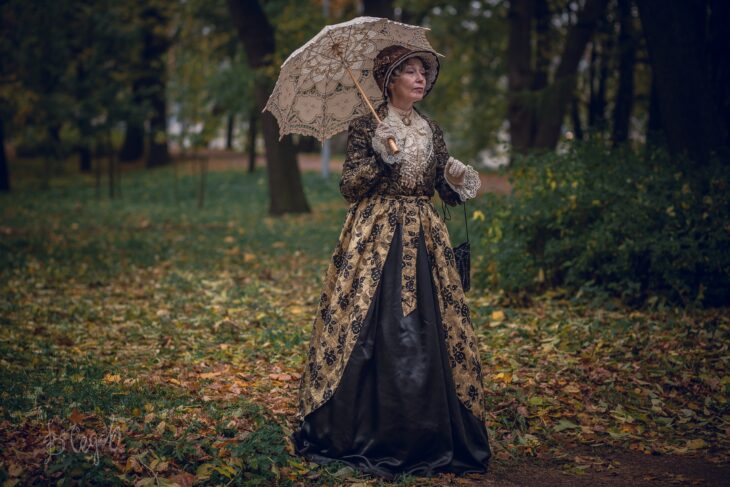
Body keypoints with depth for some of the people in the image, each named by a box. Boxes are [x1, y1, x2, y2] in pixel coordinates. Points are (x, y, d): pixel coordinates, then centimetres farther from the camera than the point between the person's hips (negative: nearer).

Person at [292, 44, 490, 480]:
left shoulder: (432, 131, 12)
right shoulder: (367, 127, -1)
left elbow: (446, 189, 15)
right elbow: (349, 187, -6)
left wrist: (460, 184, -6)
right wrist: (379, 158, -20)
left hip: (423, 238, 4)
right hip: (375, 237, -4)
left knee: (427, 333, 2)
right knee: (370, 331, -7)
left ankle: (425, 436, 10)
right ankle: (363, 434, 3)